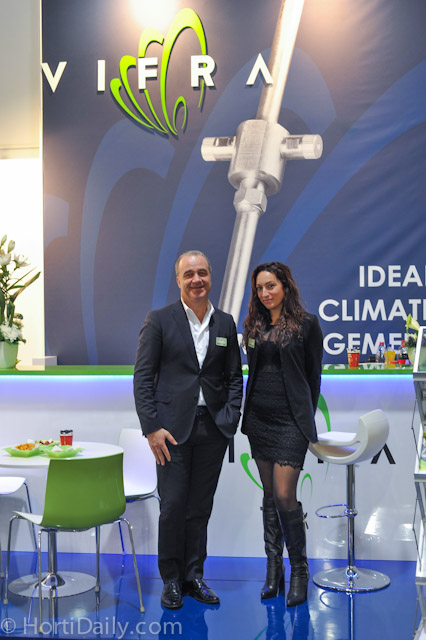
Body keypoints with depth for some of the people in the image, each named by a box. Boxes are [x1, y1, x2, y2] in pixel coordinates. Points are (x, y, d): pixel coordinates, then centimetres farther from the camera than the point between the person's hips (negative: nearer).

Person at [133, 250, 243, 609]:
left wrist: (230, 418, -1)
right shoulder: (159, 320, -2)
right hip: (173, 427, -3)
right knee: (173, 506, 0)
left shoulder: (226, 323, 9)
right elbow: (142, 377, -4)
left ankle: (194, 576, 24)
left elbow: (234, 376, 12)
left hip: (213, 428, 3)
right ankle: (171, 580, 17)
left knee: (201, 507, 10)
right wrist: (152, 427, -11)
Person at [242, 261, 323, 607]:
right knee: (269, 495, 10)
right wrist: (250, 410, 12)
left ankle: (299, 569, 8)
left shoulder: (306, 323, -4)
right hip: (259, 417, 5)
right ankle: (274, 568, 19)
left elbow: (314, 374, 1)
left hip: (291, 419, -5)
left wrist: (305, 418, 5)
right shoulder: (254, 326, 9)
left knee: (284, 495, -10)